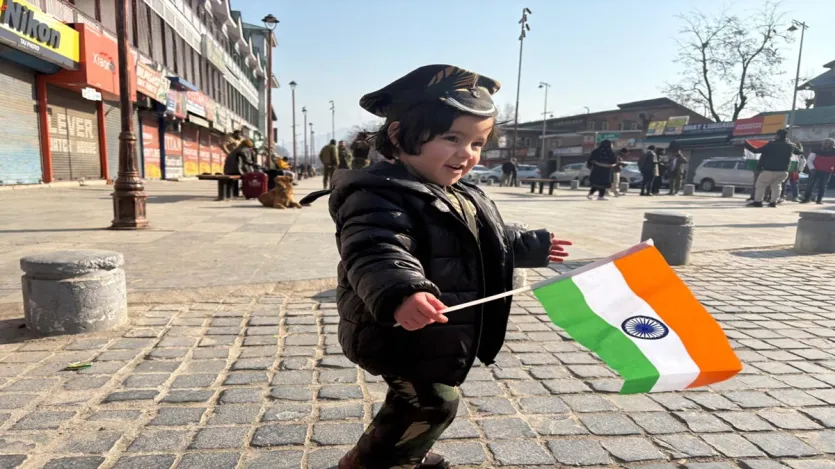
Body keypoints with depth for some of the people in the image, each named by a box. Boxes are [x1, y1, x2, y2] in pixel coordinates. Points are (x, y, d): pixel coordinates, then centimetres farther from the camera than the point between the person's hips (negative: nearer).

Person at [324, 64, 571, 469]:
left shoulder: (463, 197, 8)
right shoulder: (380, 195, -24)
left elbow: (493, 242, 24)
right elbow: (376, 257, -40)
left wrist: (533, 246, 33)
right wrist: (400, 293, -58)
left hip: (442, 336, 9)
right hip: (401, 335, -9)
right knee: (431, 403, -5)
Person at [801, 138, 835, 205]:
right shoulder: (816, 152, -1)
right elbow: (810, 160, -1)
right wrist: (812, 168, -13)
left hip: (826, 172, 1)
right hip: (815, 171, -1)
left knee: (822, 186, 3)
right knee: (810, 184, -4)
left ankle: (819, 199, 10)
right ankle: (806, 198, 1)